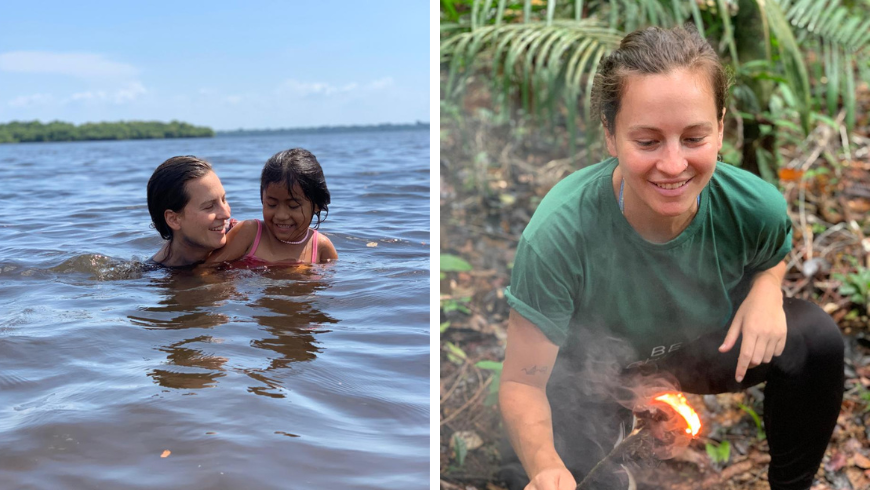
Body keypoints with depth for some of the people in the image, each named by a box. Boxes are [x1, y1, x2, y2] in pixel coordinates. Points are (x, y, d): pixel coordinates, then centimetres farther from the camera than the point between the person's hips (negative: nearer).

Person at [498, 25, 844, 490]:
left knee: (816, 337, -21)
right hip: (592, 363, -3)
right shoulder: (558, 233, -35)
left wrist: (765, 289, -20)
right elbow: (521, 383, -27)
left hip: (702, 345, 3)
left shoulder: (755, 206, -24)